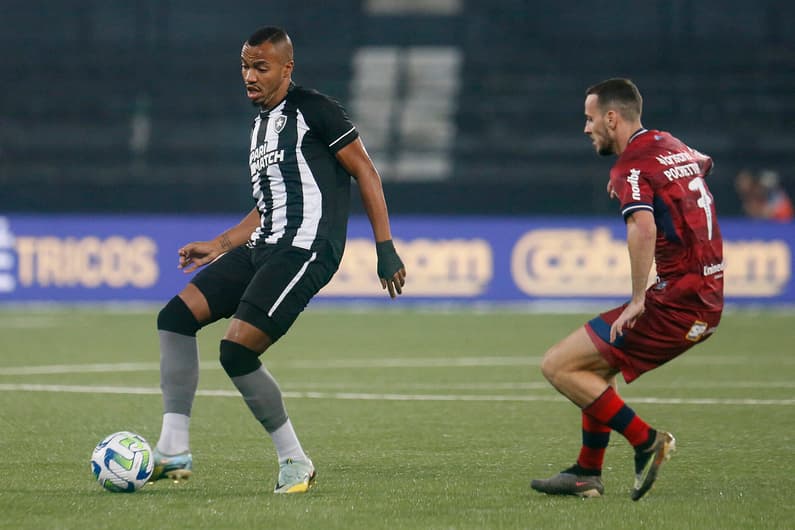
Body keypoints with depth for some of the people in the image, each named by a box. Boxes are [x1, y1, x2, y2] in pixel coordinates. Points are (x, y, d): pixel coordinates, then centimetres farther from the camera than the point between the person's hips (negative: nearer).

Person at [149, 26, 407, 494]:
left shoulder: (313, 109, -4)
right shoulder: (261, 125, 22)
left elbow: (365, 172, -5)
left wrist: (385, 248, -10)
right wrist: (218, 247, 22)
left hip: (305, 249, -9)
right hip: (263, 246, 9)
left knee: (237, 350, -19)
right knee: (176, 317, -3)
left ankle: (295, 462, -5)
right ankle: (174, 451, -5)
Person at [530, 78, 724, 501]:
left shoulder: (631, 168, -13)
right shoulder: (671, 146, 14)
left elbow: (643, 226, -33)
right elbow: (703, 164, 40)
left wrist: (638, 300, -27)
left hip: (675, 304, -10)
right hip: (707, 302, 10)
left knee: (558, 367, -8)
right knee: (594, 367, 23)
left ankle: (646, 441, -6)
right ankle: (586, 474, 23)